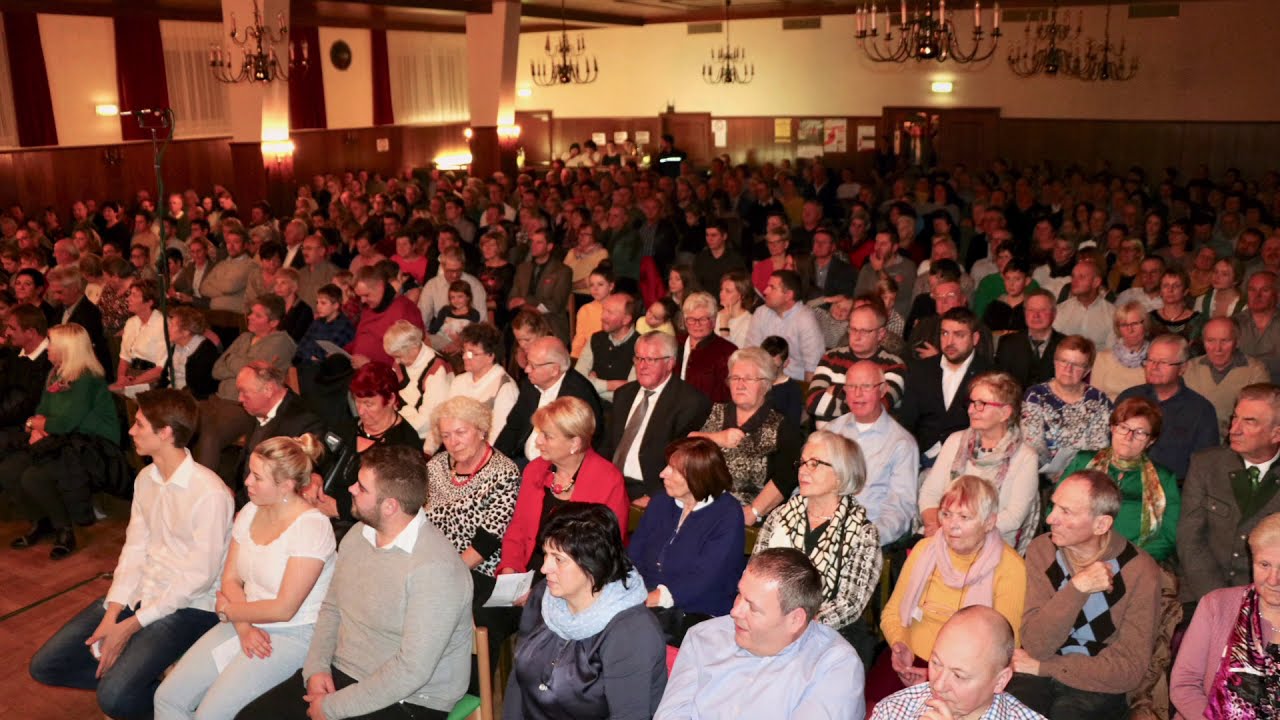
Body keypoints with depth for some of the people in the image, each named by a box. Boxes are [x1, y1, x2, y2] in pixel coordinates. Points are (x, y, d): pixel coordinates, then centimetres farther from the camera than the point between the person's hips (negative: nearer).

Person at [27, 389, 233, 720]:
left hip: (189, 605, -8)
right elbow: (134, 549, 4)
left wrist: (131, 626, -17)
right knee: (45, 665, 2)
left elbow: (199, 576, -20)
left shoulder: (209, 492, -22)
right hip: (142, 591, 8)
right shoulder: (146, 478, 5)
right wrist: (111, 614, -8)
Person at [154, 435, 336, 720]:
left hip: (292, 635, -7)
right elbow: (230, 579, 6)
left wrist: (229, 611, -5)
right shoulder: (250, 512, 4)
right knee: (167, 697, -3)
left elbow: (283, 609, -19)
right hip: (244, 624, 7)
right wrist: (243, 628, -11)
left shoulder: (312, 527, -19)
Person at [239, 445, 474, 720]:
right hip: (338, 675, 7)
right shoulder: (358, 535, 2)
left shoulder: (435, 568, -24)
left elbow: (411, 671, -25)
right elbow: (332, 608, 13)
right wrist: (316, 666, -3)